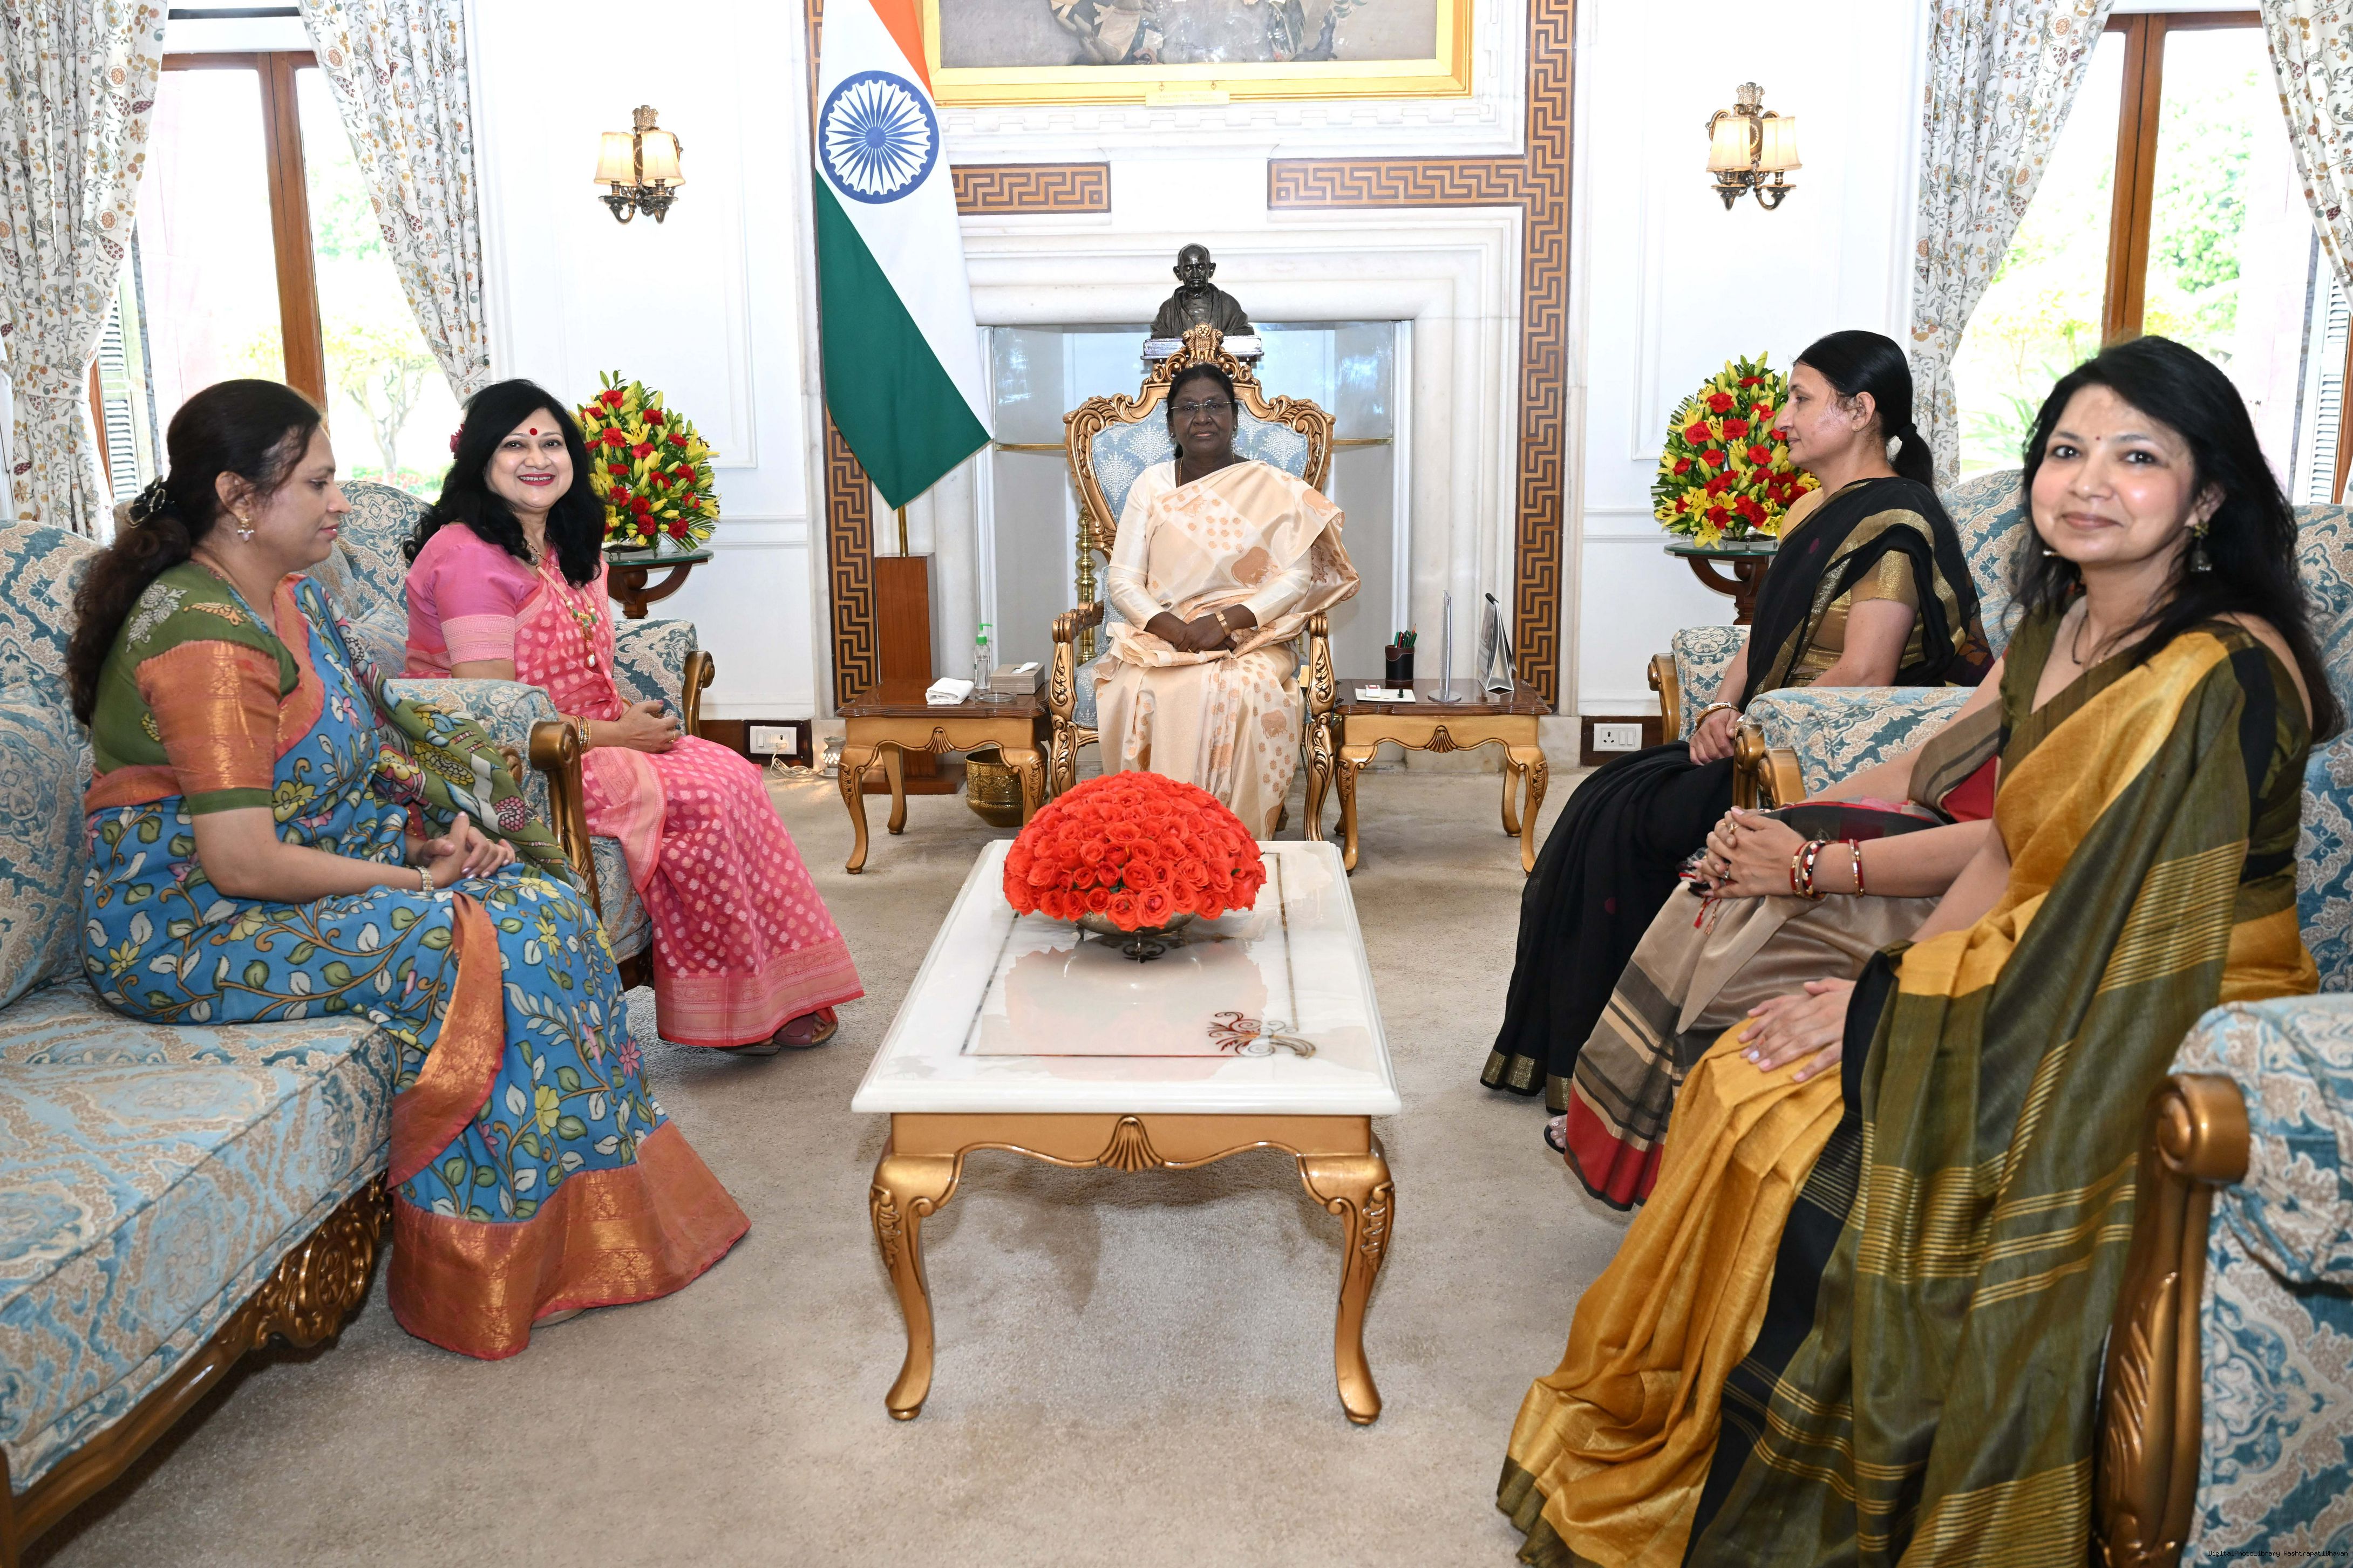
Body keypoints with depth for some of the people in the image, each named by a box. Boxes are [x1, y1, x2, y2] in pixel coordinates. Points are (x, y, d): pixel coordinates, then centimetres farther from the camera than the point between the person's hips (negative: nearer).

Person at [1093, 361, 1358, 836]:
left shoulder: (1273, 489, 5)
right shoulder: (1151, 486, 9)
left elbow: (1295, 578, -3)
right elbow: (1122, 580, 3)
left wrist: (1226, 620, -18)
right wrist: (1174, 628, -16)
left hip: (1249, 638, -1)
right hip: (1161, 635, 1)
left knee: (1244, 692, -35)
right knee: (1138, 691, -33)